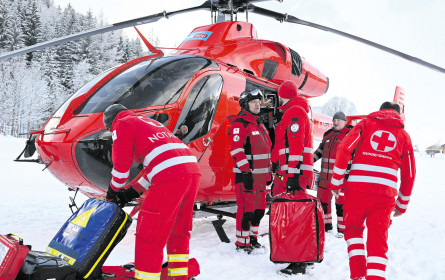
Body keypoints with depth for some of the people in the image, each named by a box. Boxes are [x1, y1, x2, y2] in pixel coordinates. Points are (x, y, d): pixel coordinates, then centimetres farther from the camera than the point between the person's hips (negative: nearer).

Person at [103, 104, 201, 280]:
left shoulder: (122, 124, 10)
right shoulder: (149, 122, 34)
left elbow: (121, 162, 5)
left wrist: (114, 190, 22)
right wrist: (134, 190, 32)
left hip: (170, 177, -9)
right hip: (192, 169, 9)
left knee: (149, 233, -1)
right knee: (178, 229, 21)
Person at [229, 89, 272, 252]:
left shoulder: (259, 124, 19)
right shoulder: (239, 123, -9)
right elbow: (237, 149, -17)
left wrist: (268, 171, 23)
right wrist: (245, 172, -21)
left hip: (260, 175, 9)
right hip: (246, 175, -9)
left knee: (259, 209, 14)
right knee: (246, 210, -7)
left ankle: (252, 238, 27)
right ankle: (242, 243, 4)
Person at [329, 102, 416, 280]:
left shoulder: (366, 123, 13)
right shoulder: (404, 135, 18)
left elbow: (344, 148, -1)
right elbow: (408, 175, 18)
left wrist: (336, 182, 3)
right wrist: (402, 205, 28)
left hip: (357, 187, -1)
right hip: (385, 193, 1)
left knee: (353, 229, 19)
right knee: (377, 239, 8)